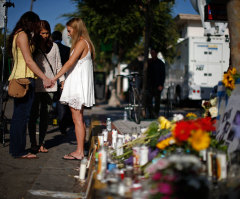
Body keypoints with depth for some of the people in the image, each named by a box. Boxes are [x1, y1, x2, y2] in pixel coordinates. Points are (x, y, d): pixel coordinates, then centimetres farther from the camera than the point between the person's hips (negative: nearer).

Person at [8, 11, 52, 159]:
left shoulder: (17, 35, 20)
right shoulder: (22, 35, -8)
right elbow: (28, 60, -15)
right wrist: (44, 78, -15)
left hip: (18, 78, 10)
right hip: (25, 78, -10)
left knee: (18, 115, 12)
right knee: (22, 115, -8)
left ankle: (15, 148, 18)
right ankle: (19, 151, -4)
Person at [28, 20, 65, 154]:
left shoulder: (54, 46, 12)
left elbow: (58, 65, 15)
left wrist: (62, 80, 7)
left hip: (49, 85, 2)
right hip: (35, 86, -2)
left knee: (45, 114, 3)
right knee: (34, 114, -1)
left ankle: (41, 143, 10)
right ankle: (33, 144, 6)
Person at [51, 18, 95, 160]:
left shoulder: (81, 42, -12)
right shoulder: (86, 43, 17)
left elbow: (70, 62, -19)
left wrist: (55, 78, -18)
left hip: (78, 84, -10)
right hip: (78, 85, 10)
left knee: (77, 119, -8)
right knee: (79, 119, 12)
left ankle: (79, 152, -6)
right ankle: (81, 150, 16)